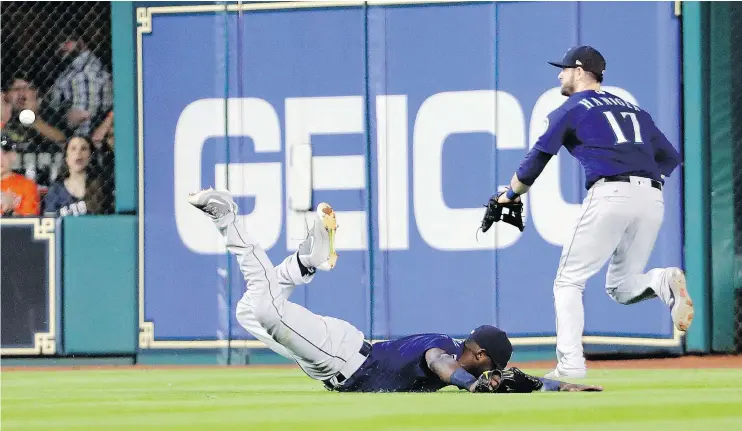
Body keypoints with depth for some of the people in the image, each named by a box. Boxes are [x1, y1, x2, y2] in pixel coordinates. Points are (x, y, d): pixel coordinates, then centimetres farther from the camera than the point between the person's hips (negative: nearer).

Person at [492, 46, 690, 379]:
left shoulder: (571, 109, 11)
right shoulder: (633, 110, 28)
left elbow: (536, 160, 10)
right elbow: (670, 157, 26)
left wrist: (510, 195, 23)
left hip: (610, 194, -5)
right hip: (652, 198, 6)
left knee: (568, 281, 5)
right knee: (620, 287, 17)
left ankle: (570, 365, -8)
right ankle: (665, 282, -15)